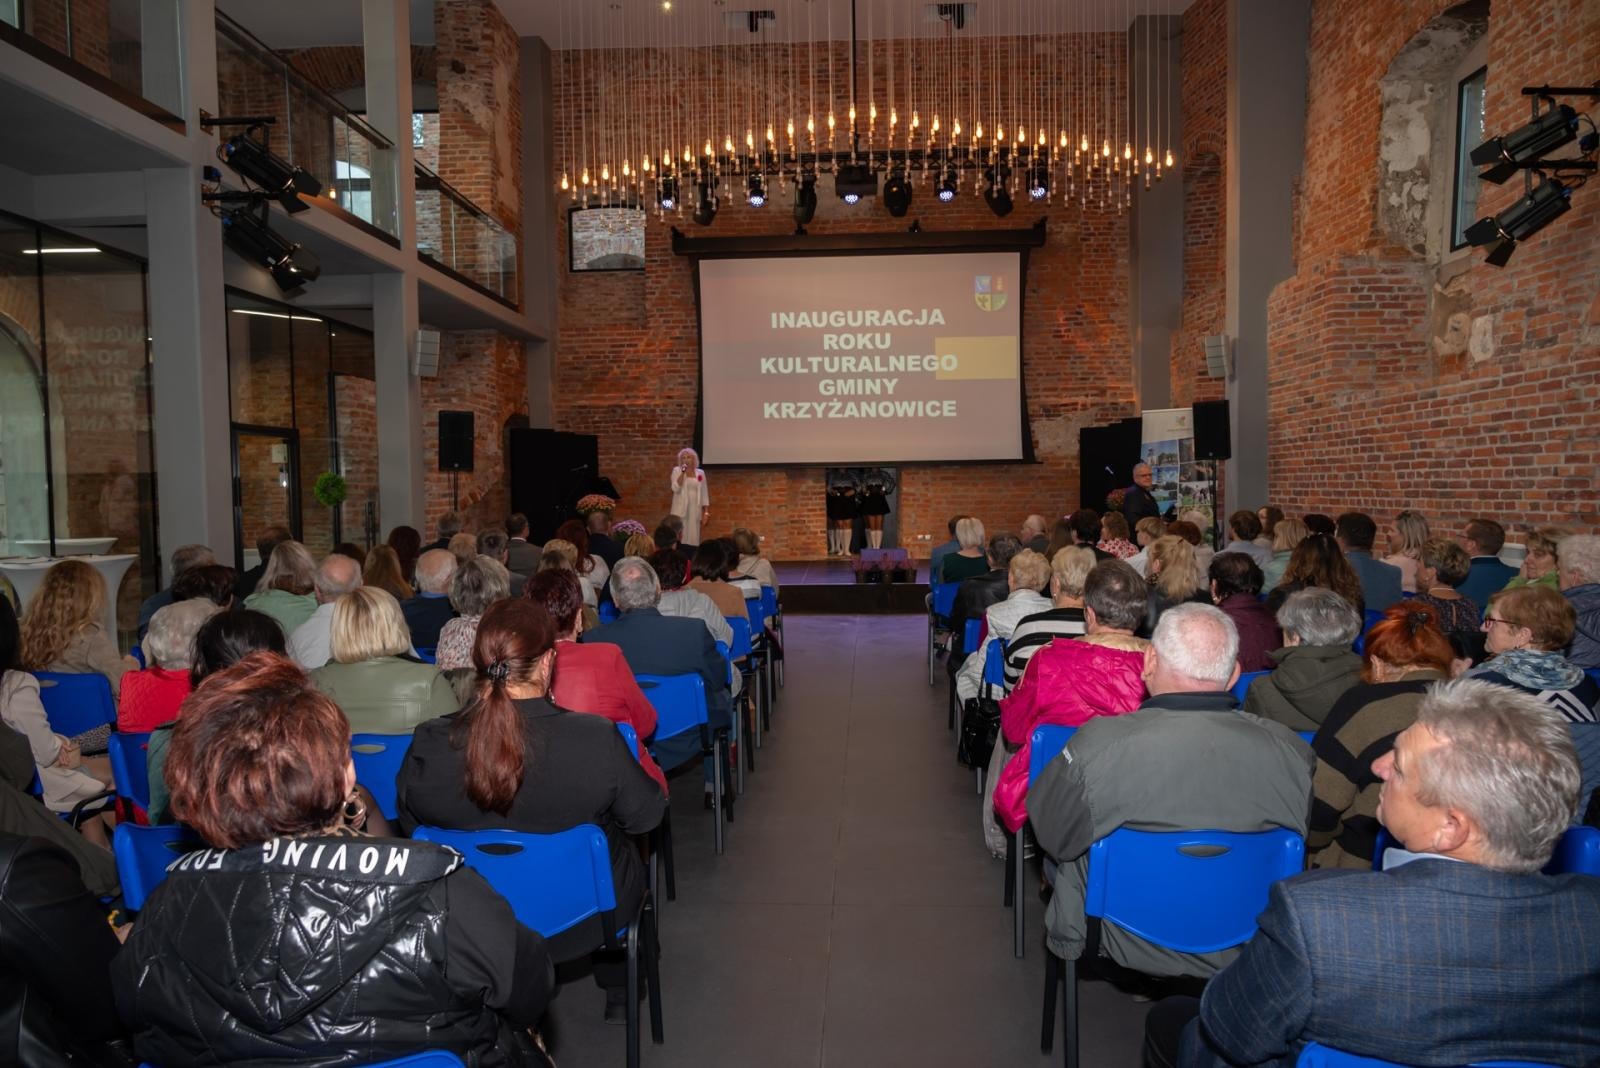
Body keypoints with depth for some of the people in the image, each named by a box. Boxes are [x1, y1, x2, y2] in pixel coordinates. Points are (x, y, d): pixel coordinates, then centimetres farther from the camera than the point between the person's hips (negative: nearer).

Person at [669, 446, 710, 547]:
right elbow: (675, 488, -14)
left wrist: (706, 512, 4)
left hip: (695, 509, 2)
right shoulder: (677, 470, 1)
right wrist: (683, 472, -16)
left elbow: (704, 493, 9)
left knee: (693, 536, 3)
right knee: (679, 535, -9)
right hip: (681, 509, -2)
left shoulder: (700, 473, 7)